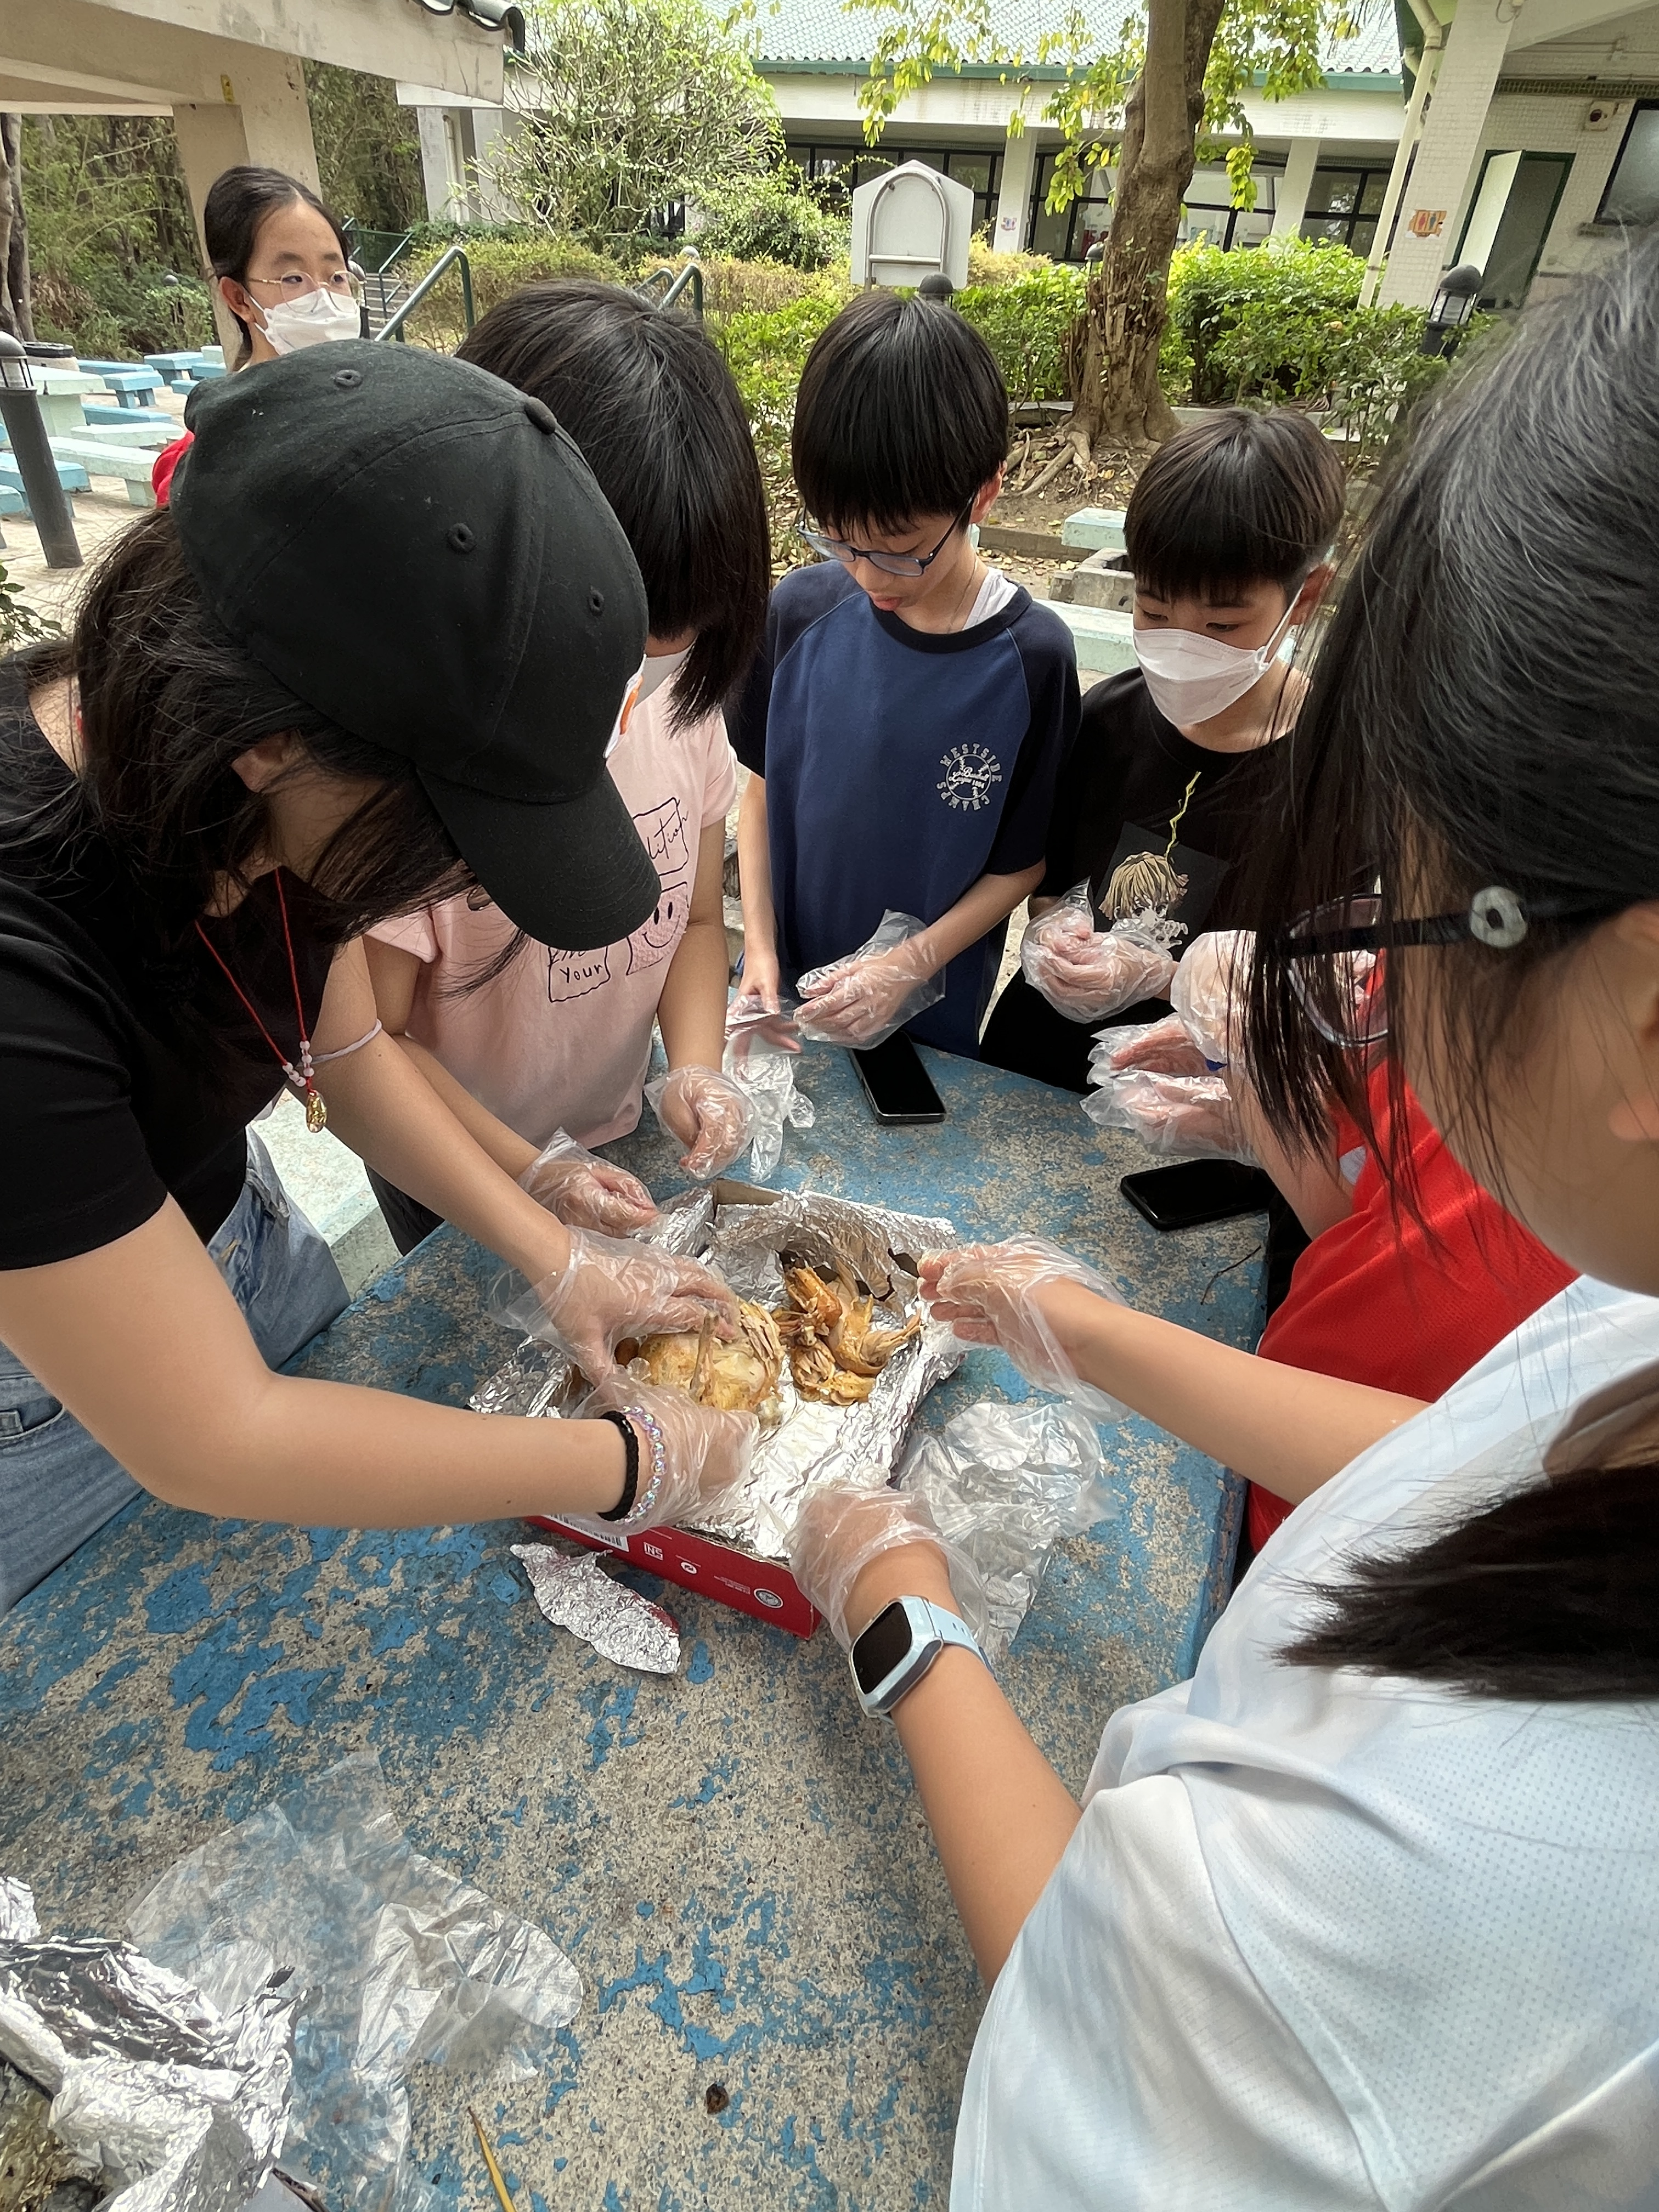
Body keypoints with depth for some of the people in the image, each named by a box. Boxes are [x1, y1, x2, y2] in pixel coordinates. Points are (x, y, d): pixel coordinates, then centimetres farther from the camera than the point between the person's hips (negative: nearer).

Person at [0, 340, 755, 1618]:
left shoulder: (268, 796, -20)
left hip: (238, 1243, 5)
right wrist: (634, 1465, -26)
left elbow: (348, 1052, -4)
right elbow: (207, 1444, -33)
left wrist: (557, 1260, -12)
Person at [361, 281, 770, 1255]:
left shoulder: (678, 690, -12)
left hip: (619, 1137, 4)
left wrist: (698, 1067, -17)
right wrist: (529, 1174, -28)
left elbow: (695, 918, -1)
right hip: (455, 1177, -4)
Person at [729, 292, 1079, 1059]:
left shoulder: (1031, 657, -17)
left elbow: (1023, 860, -9)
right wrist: (759, 941, -8)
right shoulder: (799, 611, -11)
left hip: (931, 1014, -2)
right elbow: (761, 783, 0)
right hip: (784, 989, 3)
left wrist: (912, 964, -18)